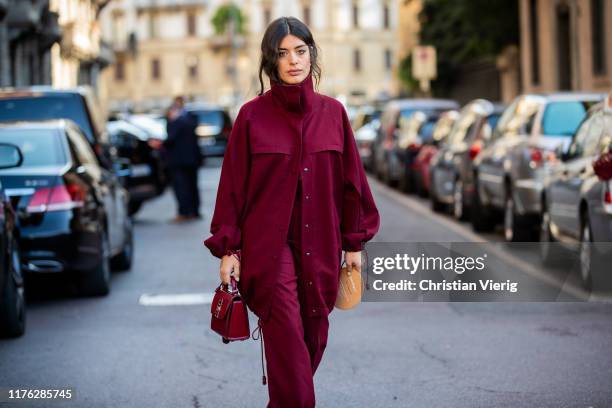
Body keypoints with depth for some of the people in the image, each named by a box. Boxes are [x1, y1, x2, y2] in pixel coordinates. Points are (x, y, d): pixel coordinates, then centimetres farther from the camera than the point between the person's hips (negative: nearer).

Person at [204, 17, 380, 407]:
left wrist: (355, 242, 8)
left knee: (314, 337, 8)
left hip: (320, 245, 3)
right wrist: (228, 247, -3)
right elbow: (233, 184, -1)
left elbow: (350, 178, 8)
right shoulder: (253, 115, -3)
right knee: (288, 343, -11)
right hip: (269, 243, -3)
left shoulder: (333, 112, 4)